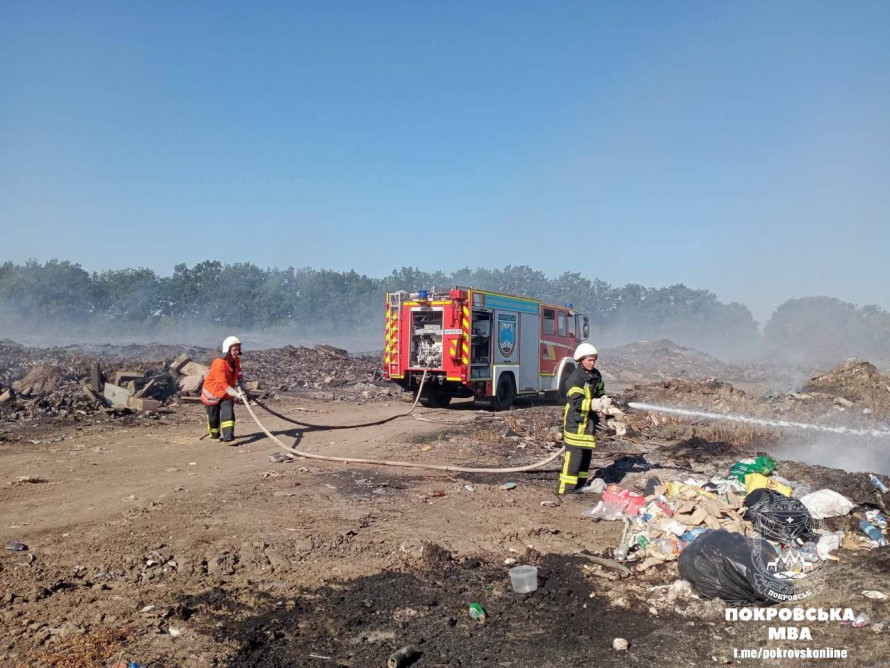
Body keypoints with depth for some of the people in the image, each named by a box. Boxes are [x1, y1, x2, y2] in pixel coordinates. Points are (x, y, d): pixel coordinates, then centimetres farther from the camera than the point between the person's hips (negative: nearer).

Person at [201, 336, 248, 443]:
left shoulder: (236, 360, -6)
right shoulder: (219, 363, -29)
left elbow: (239, 376, 1)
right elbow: (224, 384, -31)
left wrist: (241, 390, -14)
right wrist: (237, 394, -37)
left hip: (226, 393, 5)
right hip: (212, 393, -5)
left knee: (228, 413, -11)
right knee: (214, 417, 9)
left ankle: (228, 437, -10)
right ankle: (214, 435, 32)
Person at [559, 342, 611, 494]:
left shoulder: (596, 375, 8)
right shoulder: (574, 379, -20)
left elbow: (600, 392, 20)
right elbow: (578, 403, -26)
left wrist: (605, 401, -2)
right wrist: (599, 404, -34)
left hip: (589, 422, 9)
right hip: (575, 423, -9)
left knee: (586, 455, 17)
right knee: (573, 456, -10)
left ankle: (580, 486, 30)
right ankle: (566, 491, -5)